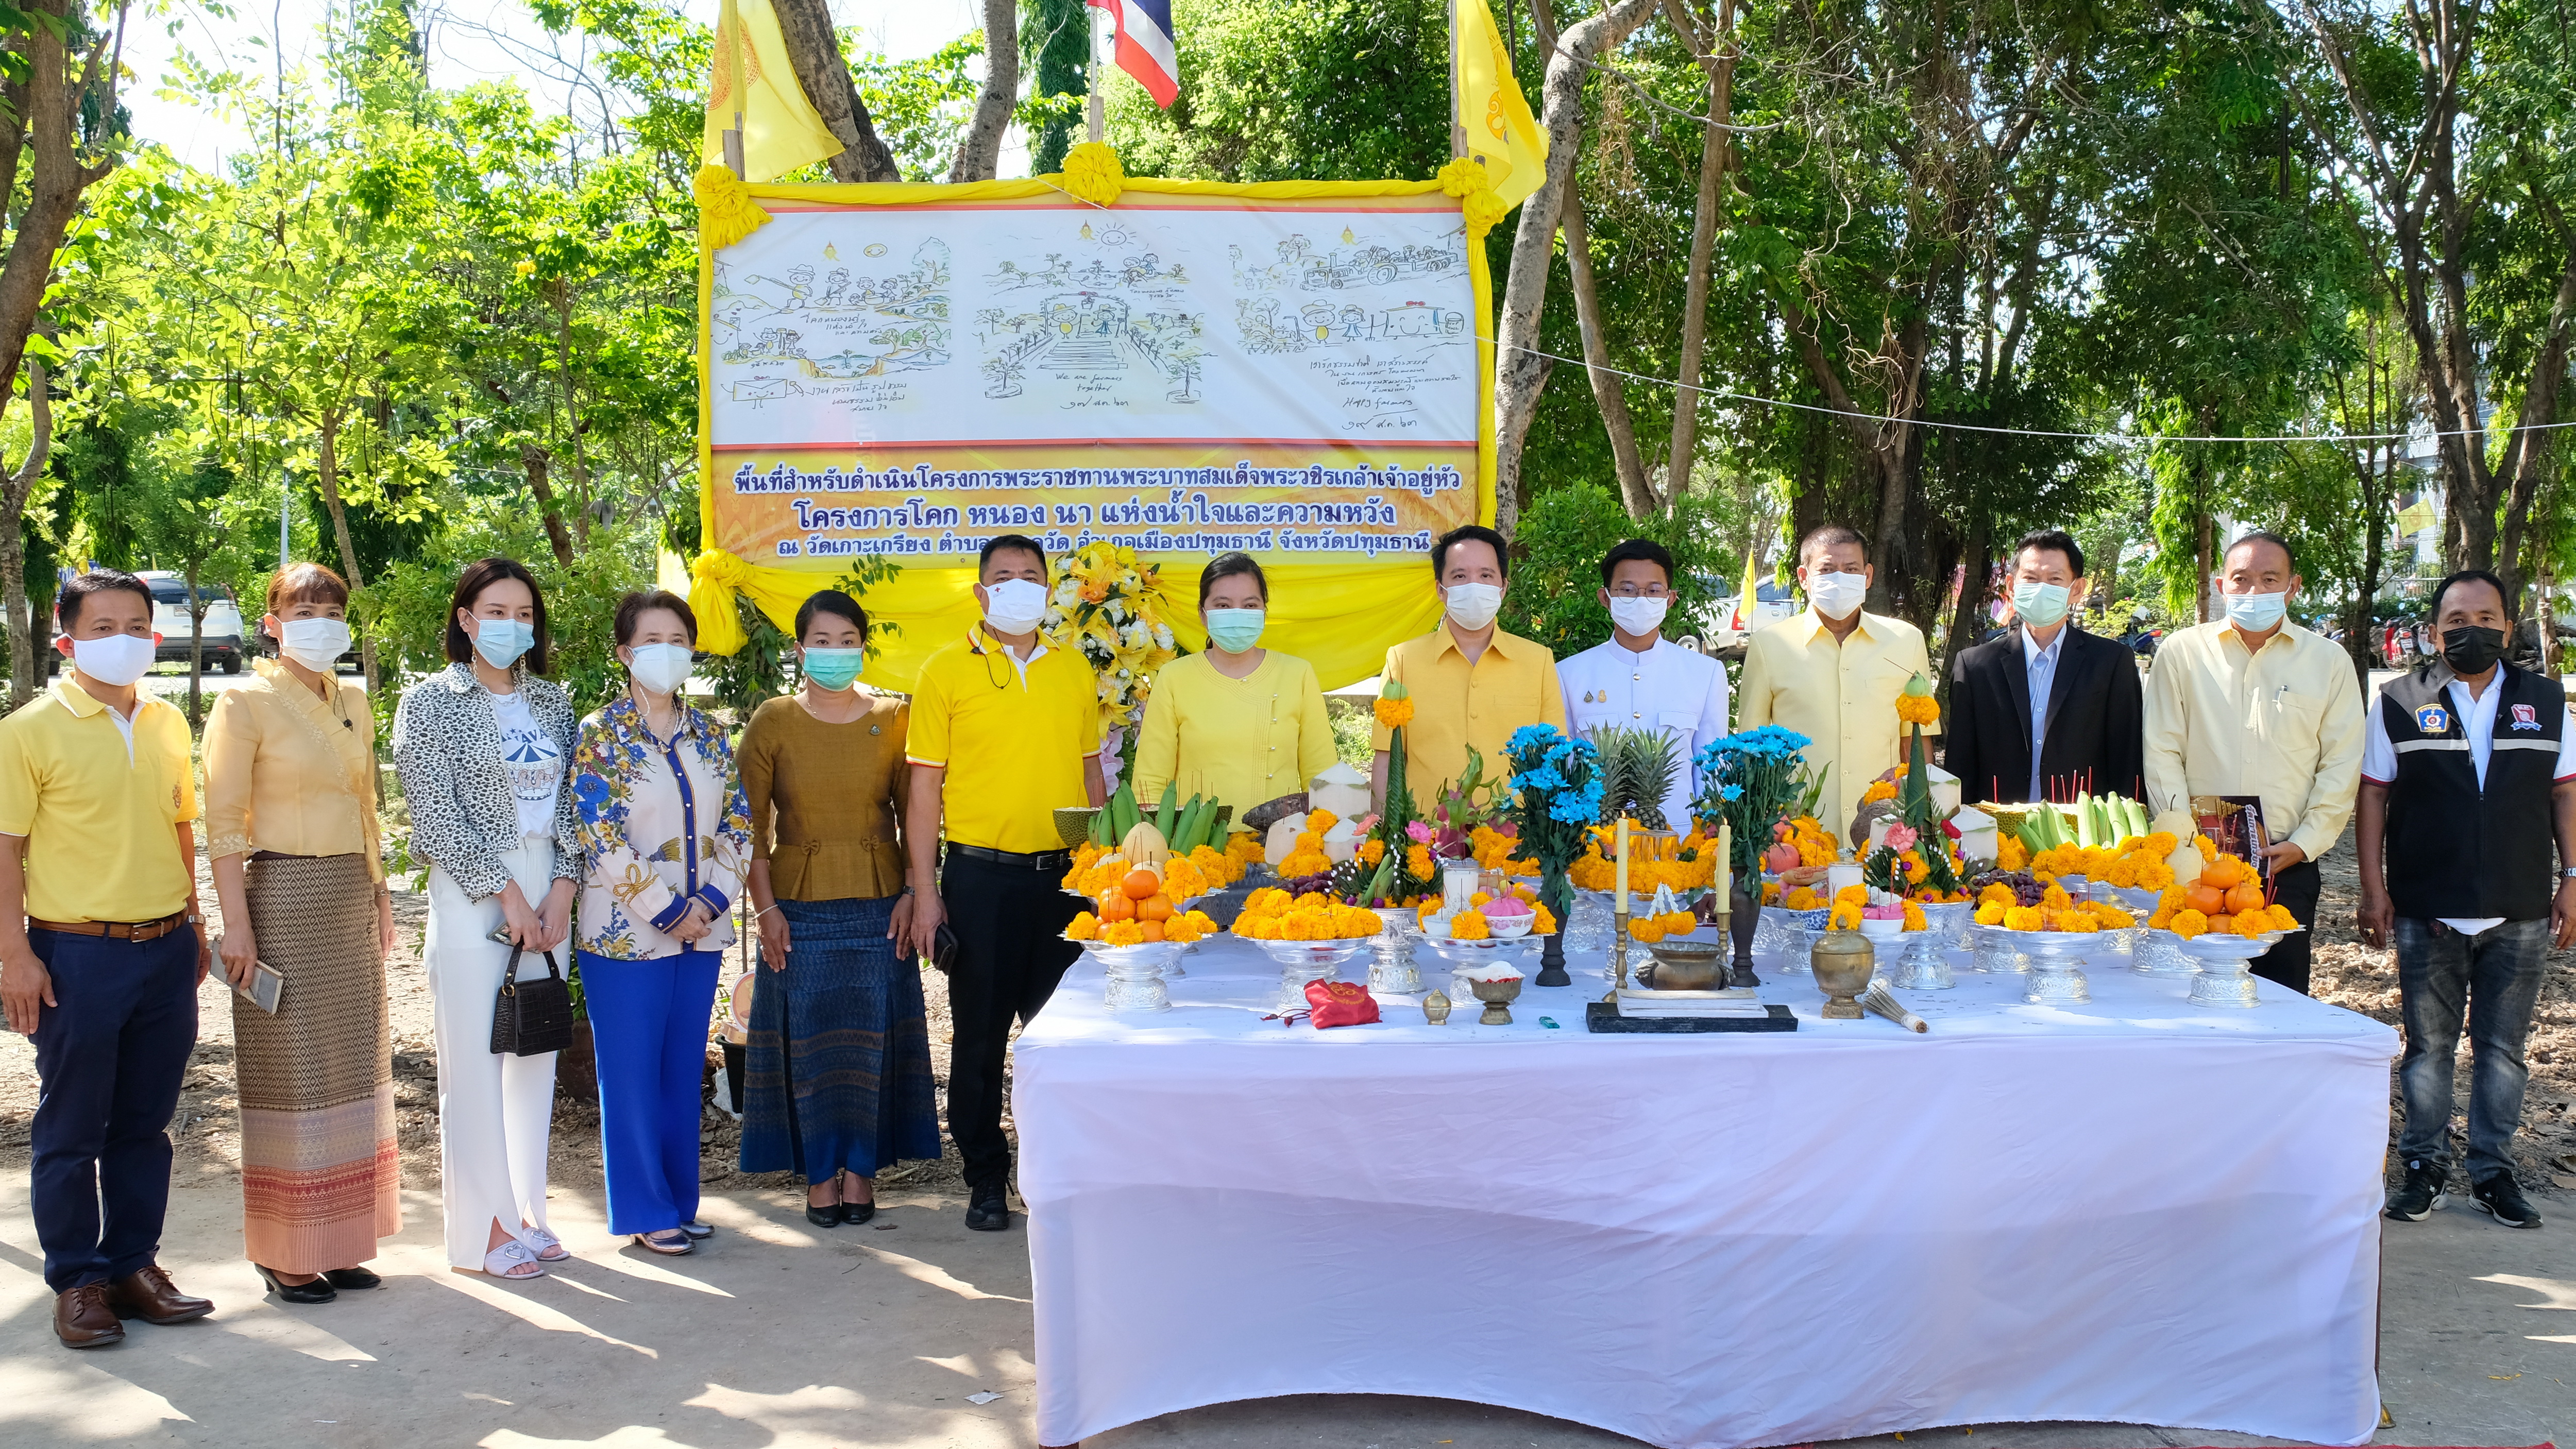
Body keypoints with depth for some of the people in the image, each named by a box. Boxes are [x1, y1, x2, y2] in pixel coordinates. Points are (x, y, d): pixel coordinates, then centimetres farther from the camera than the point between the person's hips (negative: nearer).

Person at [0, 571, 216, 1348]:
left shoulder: (168, 725, 10)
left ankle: (134, 1264, 22)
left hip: (166, 949, 5)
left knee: (144, 1124, 12)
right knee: (70, 1131, 5)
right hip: (78, 955, -4)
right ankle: (77, 1281, 15)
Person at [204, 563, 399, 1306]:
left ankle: (338, 1240, 19)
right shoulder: (246, 703, -7)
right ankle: (285, 1254, 9)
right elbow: (224, 822, -10)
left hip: (352, 895, 7)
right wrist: (237, 924, -15)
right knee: (290, 1073, -2)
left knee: (352, 1067, 9)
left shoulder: (354, 705, 13)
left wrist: (380, 895, 17)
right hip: (282, 895, -7)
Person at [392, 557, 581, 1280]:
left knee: (536, 1056, 8)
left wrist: (562, 889, -3)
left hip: (547, 894, 5)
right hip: (470, 895, -5)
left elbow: (570, 804, 11)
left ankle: (526, 1213, 18)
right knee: (475, 1060, -3)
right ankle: (484, 1227, 5)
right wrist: (509, 894, -11)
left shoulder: (552, 702, 13)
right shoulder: (430, 702, -2)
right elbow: (436, 818, -9)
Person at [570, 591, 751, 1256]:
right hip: (627, 930, -5)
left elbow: (737, 825, 9)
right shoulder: (600, 735, -5)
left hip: (702, 929, 5)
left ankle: (680, 1201, 22)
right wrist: (667, 912, -14)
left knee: (684, 1071, 11)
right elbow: (601, 838, -13)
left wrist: (712, 901, -6)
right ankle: (647, 1213, 12)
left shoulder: (709, 733, 10)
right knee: (633, 1074, 2)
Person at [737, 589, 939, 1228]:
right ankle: (820, 1173, 15)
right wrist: (766, 907, -8)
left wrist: (912, 893, -5)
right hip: (800, 905, -1)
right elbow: (751, 825, -1)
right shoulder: (772, 721, 0)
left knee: (872, 1036, 4)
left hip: (878, 903, 1)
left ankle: (862, 1169, 16)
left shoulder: (894, 718, 2)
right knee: (809, 1039, 3)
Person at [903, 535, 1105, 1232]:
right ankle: (987, 1179, 17)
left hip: (1065, 874, 3)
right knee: (980, 1032, 5)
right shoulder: (947, 670, 0)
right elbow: (925, 785, -1)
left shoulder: (1074, 670, 10)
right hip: (982, 876, -3)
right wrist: (925, 889, -6)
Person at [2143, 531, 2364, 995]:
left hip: (2287, 866, 1)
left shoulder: (2329, 662, 7)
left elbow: (2341, 766, 6)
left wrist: (2304, 844, -3)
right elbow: (2161, 753, 3)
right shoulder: (2182, 652, 5)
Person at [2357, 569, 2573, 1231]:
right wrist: (2374, 889, -4)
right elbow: (2373, 796, 2)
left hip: (2521, 915, 1)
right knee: (2428, 1047, 6)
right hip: (2428, 914, -1)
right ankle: (2425, 1168, 17)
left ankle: (2493, 1172, 18)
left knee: (2503, 1050, 8)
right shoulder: (2400, 704, 1)